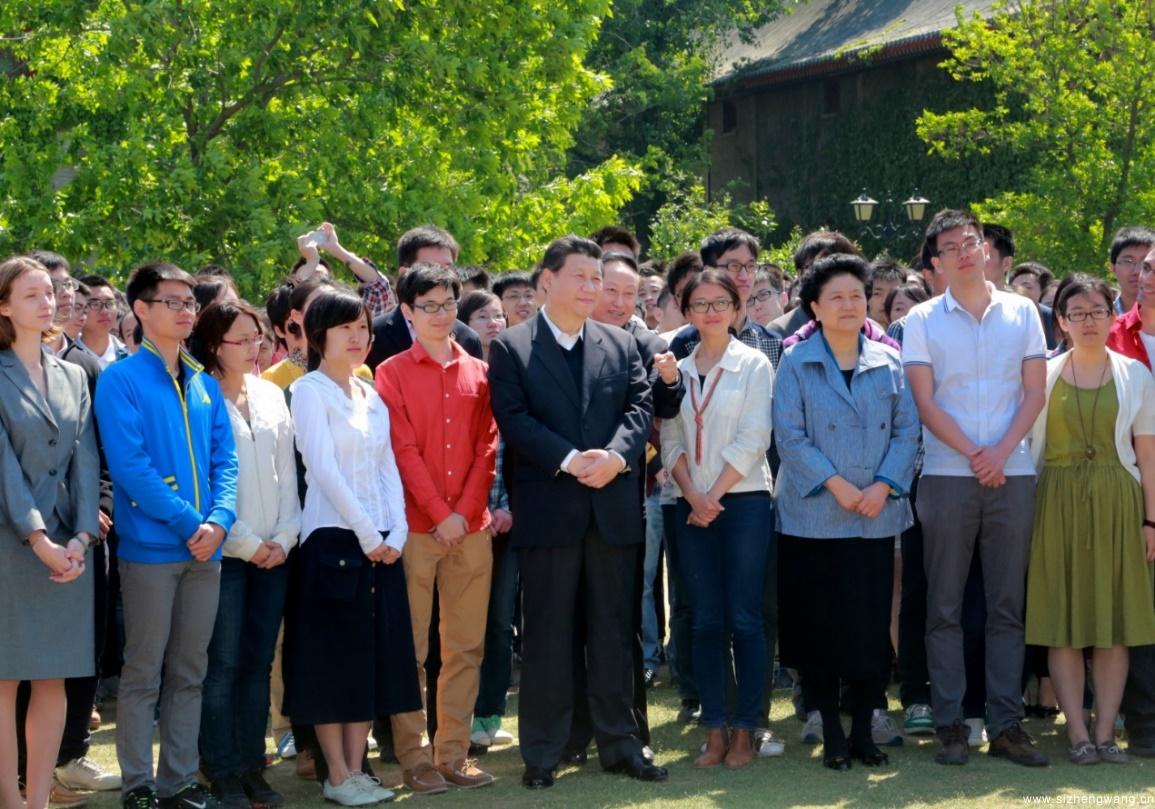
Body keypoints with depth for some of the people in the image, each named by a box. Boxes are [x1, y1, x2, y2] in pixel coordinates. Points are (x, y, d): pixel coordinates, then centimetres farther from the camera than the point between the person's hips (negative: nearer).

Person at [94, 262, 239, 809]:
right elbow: (129, 465, -14)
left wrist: (219, 520, -8)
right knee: (143, 674, 1)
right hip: (149, 547, -5)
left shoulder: (205, 385, 13)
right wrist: (190, 522, -15)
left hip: (205, 548, 5)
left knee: (189, 673, 10)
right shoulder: (121, 380, -6)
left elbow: (224, 459, 10)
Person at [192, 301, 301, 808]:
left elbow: (286, 472, 13)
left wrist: (284, 537, 1)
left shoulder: (271, 396, 11)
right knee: (223, 665, -4)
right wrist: (246, 543, -9)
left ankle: (252, 767, 14)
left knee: (258, 664, 7)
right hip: (225, 552, -5)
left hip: (273, 552, 5)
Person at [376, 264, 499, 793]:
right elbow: (404, 450, -6)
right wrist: (439, 514, -12)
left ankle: (454, 755, 12)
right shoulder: (392, 373, 1)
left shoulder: (478, 373, 11)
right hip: (416, 527, -4)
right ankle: (414, 759, 3)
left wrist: (466, 511, -7)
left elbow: (486, 447, 6)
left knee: (466, 647, 5)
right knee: (411, 649, -1)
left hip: (471, 527, 4)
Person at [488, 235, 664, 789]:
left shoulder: (621, 346, 13)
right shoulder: (511, 348, 1)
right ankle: (541, 753, 9)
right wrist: (570, 461, -18)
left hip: (614, 507, 3)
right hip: (547, 508, -3)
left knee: (614, 632, 9)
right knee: (547, 634, 2)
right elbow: (514, 420, -8)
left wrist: (616, 455, -15)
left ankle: (619, 744, 17)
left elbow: (640, 407, 4)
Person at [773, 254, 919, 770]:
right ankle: (832, 734, 10)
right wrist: (837, 485, -14)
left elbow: (907, 430, 4)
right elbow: (789, 435, -6)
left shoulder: (889, 362, 8)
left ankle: (864, 729, 13)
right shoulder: (796, 363, 1)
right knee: (819, 624, 1)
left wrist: (884, 485, -10)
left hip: (877, 515, 2)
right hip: (814, 515, -2)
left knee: (872, 624, 3)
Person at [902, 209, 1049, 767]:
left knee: (1008, 606, 4)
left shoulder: (1021, 313, 8)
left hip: (1012, 474, 2)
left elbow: (1034, 392, 4)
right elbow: (925, 402, -3)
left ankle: (1006, 725, 9)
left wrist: (1002, 451, -10)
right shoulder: (923, 320, 3)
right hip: (948, 475, -2)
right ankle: (949, 725, 6)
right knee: (945, 608, 1)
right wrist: (973, 454, -12)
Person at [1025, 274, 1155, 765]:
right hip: (1059, 502, 0)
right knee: (1062, 618, -1)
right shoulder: (1044, 375, 5)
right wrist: (1024, 510, -2)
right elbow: (1030, 448, 6)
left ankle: (1105, 731, 6)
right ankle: (1077, 732, 3)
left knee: (1114, 618, 1)